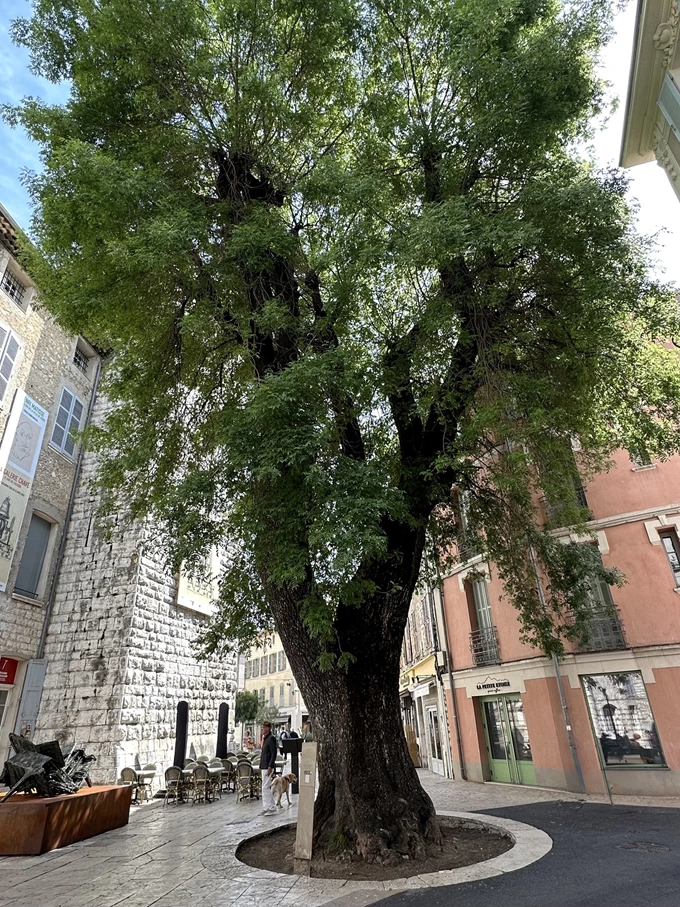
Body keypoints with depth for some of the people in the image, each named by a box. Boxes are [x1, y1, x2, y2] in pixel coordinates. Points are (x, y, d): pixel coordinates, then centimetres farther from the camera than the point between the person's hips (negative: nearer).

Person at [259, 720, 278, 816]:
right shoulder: (265, 738, 14)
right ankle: (268, 808, 22)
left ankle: (271, 808, 2)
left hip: (268, 767, -10)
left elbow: (274, 753, -20)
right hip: (264, 766, 10)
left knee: (266, 788, -6)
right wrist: (261, 766, 18)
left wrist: (270, 767, -23)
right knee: (266, 788, 14)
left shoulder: (271, 738, -16)